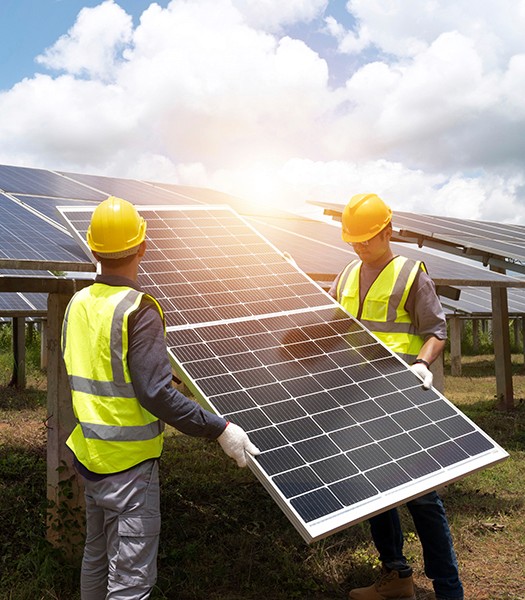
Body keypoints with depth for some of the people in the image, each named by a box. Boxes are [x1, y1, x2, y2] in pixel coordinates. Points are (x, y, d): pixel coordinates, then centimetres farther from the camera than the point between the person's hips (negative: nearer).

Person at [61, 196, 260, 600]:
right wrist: (219, 429, -21)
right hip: (129, 462, -8)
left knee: (97, 557, 25)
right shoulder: (138, 311, -21)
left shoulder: (78, 304, 3)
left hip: (89, 454, 8)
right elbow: (156, 393, -26)